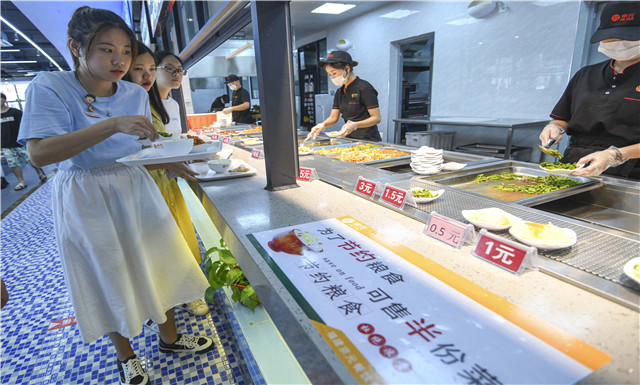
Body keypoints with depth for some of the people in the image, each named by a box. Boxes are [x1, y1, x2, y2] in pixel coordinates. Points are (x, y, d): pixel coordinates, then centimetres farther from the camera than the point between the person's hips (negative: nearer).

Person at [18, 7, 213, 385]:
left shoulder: (136, 94, 0)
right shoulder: (49, 87, -12)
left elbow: (142, 150, 7)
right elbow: (39, 153, -25)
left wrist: (172, 163, -13)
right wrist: (113, 124, -33)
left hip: (135, 191, 4)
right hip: (85, 200, -3)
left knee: (156, 265, 10)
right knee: (108, 278, 10)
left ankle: (169, 336, 34)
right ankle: (125, 355, 35)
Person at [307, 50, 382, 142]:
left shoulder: (364, 88, -11)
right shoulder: (339, 92, 10)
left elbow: (376, 118, -13)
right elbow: (333, 118, 13)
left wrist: (354, 125, -27)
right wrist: (323, 124, -9)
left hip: (368, 140, -6)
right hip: (350, 139, 6)